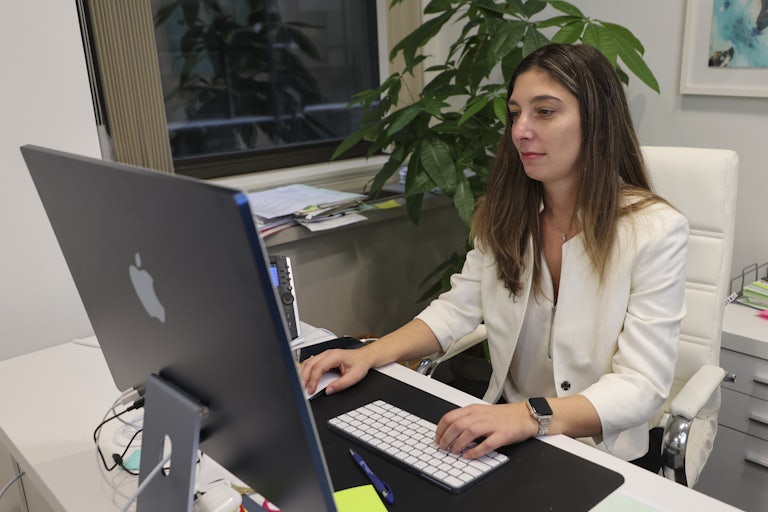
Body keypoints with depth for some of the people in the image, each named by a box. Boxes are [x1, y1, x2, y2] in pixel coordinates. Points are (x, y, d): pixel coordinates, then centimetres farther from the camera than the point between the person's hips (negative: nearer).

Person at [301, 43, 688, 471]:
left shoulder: (656, 231, -16)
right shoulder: (505, 215, 2)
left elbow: (640, 386, -20)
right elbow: (457, 309, 0)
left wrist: (532, 417, -37)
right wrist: (370, 355, -16)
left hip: (612, 455, -4)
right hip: (510, 426, 5)